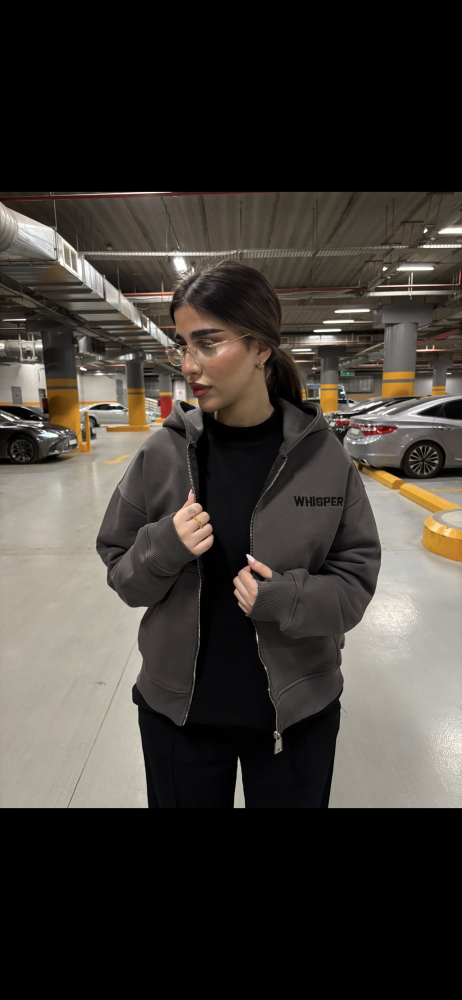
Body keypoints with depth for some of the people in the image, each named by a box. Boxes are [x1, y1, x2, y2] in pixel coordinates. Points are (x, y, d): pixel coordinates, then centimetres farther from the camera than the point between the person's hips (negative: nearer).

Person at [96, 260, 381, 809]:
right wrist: (162, 551, -22)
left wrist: (290, 598, -23)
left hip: (298, 713, 0)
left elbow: (356, 575, -5)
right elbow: (121, 572, -2)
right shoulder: (161, 453, -10)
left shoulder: (322, 456, -12)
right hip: (178, 709, 1)